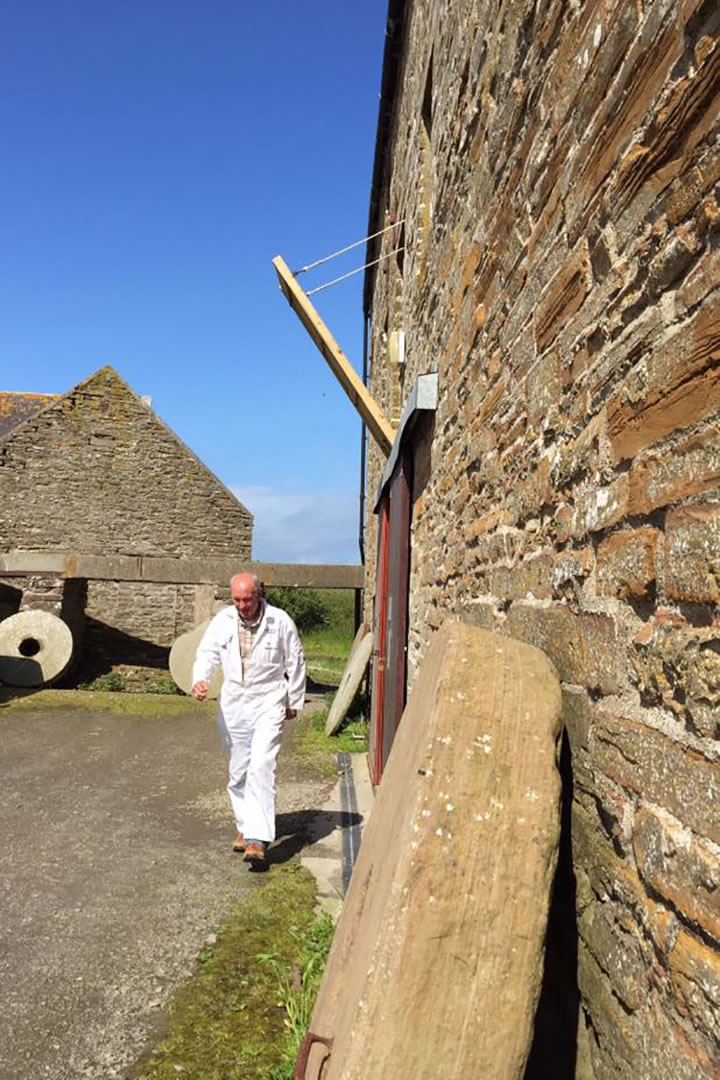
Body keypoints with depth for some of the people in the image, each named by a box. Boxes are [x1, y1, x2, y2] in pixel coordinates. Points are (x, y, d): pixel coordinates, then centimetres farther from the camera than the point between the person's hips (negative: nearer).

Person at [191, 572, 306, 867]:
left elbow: (295, 662, 3)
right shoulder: (222, 621, 1)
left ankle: (259, 838, -14)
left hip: (268, 702, -4)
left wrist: (294, 701, 8)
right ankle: (245, 827, 29)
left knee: (261, 767, -15)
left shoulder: (280, 621, -6)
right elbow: (207, 653, 1)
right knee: (238, 771, 12)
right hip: (233, 704, 4)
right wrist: (199, 680, -20)